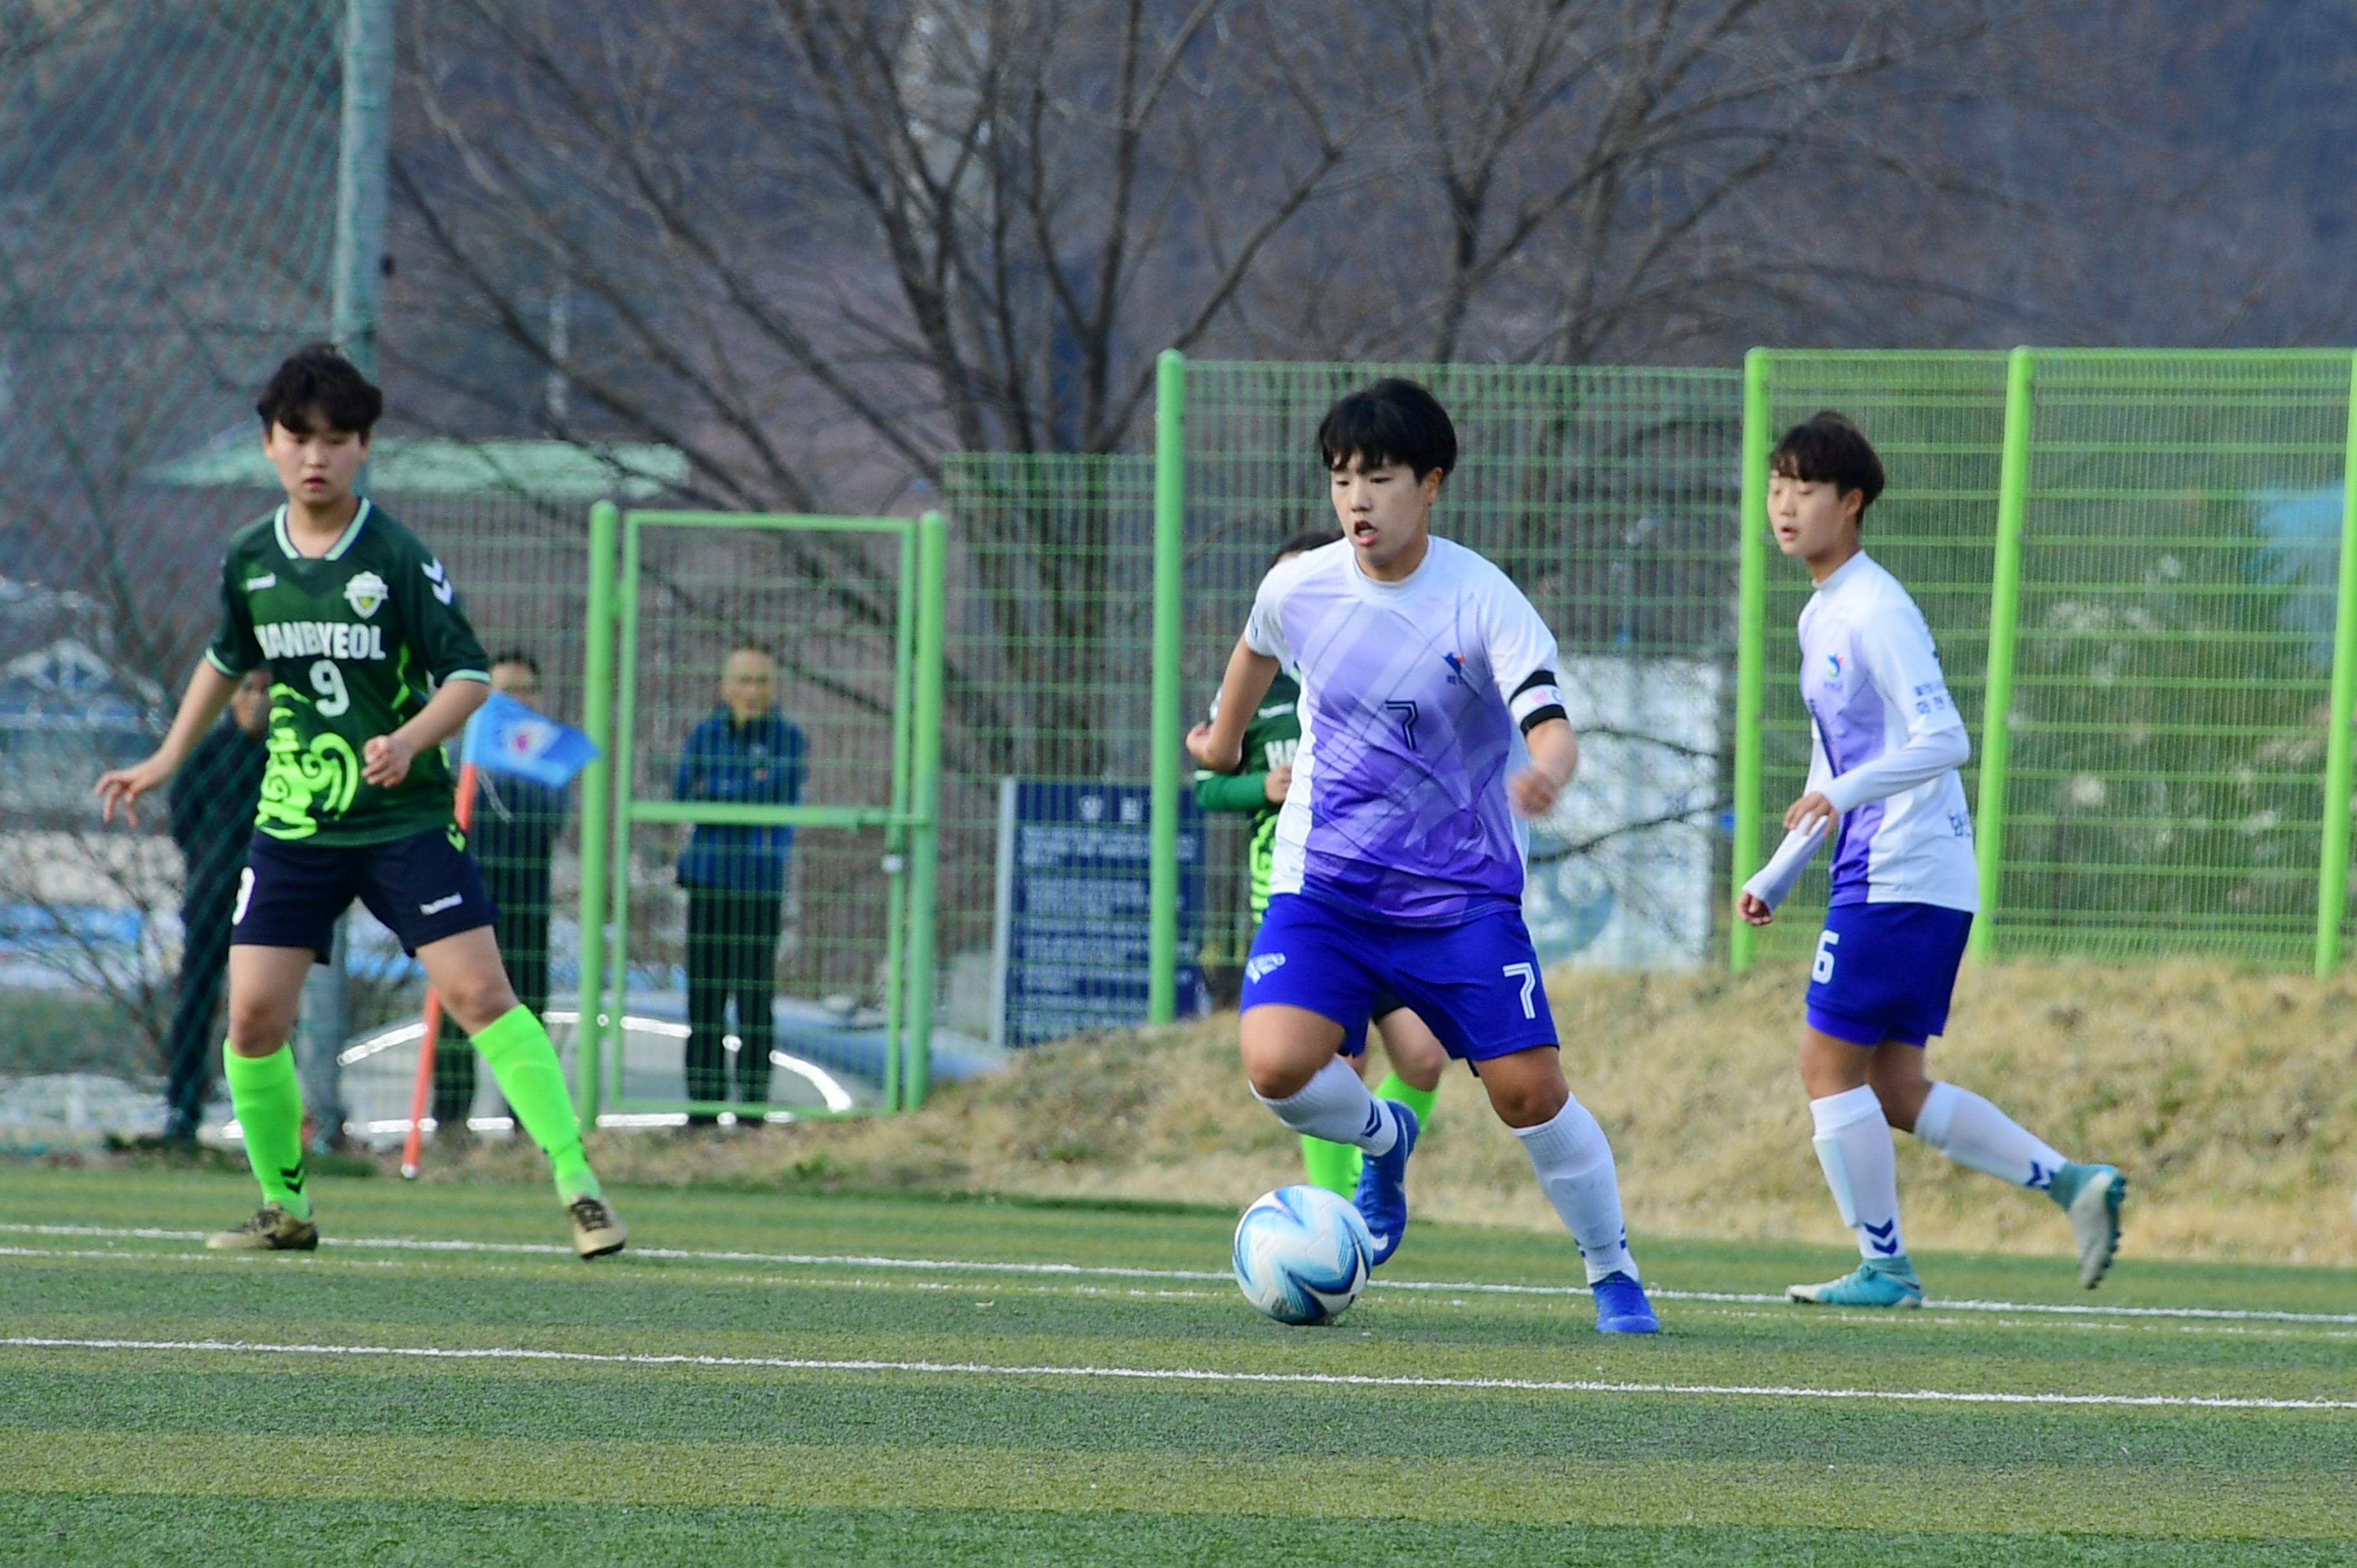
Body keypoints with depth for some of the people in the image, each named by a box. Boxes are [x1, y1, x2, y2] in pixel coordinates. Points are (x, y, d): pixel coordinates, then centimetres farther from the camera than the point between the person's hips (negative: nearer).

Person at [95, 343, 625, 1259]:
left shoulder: (398, 559, -10)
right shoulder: (248, 561, 4)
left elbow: (469, 674, -8)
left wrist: (410, 740, -25)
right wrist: (168, 760, 24)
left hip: (406, 818, -4)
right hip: (293, 826, 4)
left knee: (478, 990, -14)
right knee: (253, 1011, -5)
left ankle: (579, 1189, -11)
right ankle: (283, 1208, 13)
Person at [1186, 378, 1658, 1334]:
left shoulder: (1482, 600, -15)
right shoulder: (1299, 588, -3)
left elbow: (1551, 726, -25)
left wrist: (1547, 772, -49)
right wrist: (1223, 743, 37)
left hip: (1462, 892, -2)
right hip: (1323, 886, 2)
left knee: (1530, 1089, -9)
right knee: (1278, 1066, -21)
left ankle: (1613, 1276, 14)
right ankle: (1384, 1140, 13)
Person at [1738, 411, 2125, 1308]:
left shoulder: (1877, 612, -13)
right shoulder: (1822, 616, 17)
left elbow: (1944, 739, -21)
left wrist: (1848, 793, -34)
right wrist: (1775, 878, 27)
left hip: (1902, 878, -9)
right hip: (1882, 874, 9)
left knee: (1830, 1062, -5)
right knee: (1893, 1088, 9)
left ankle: (1884, 1267, 0)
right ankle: (2072, 1184, 8)